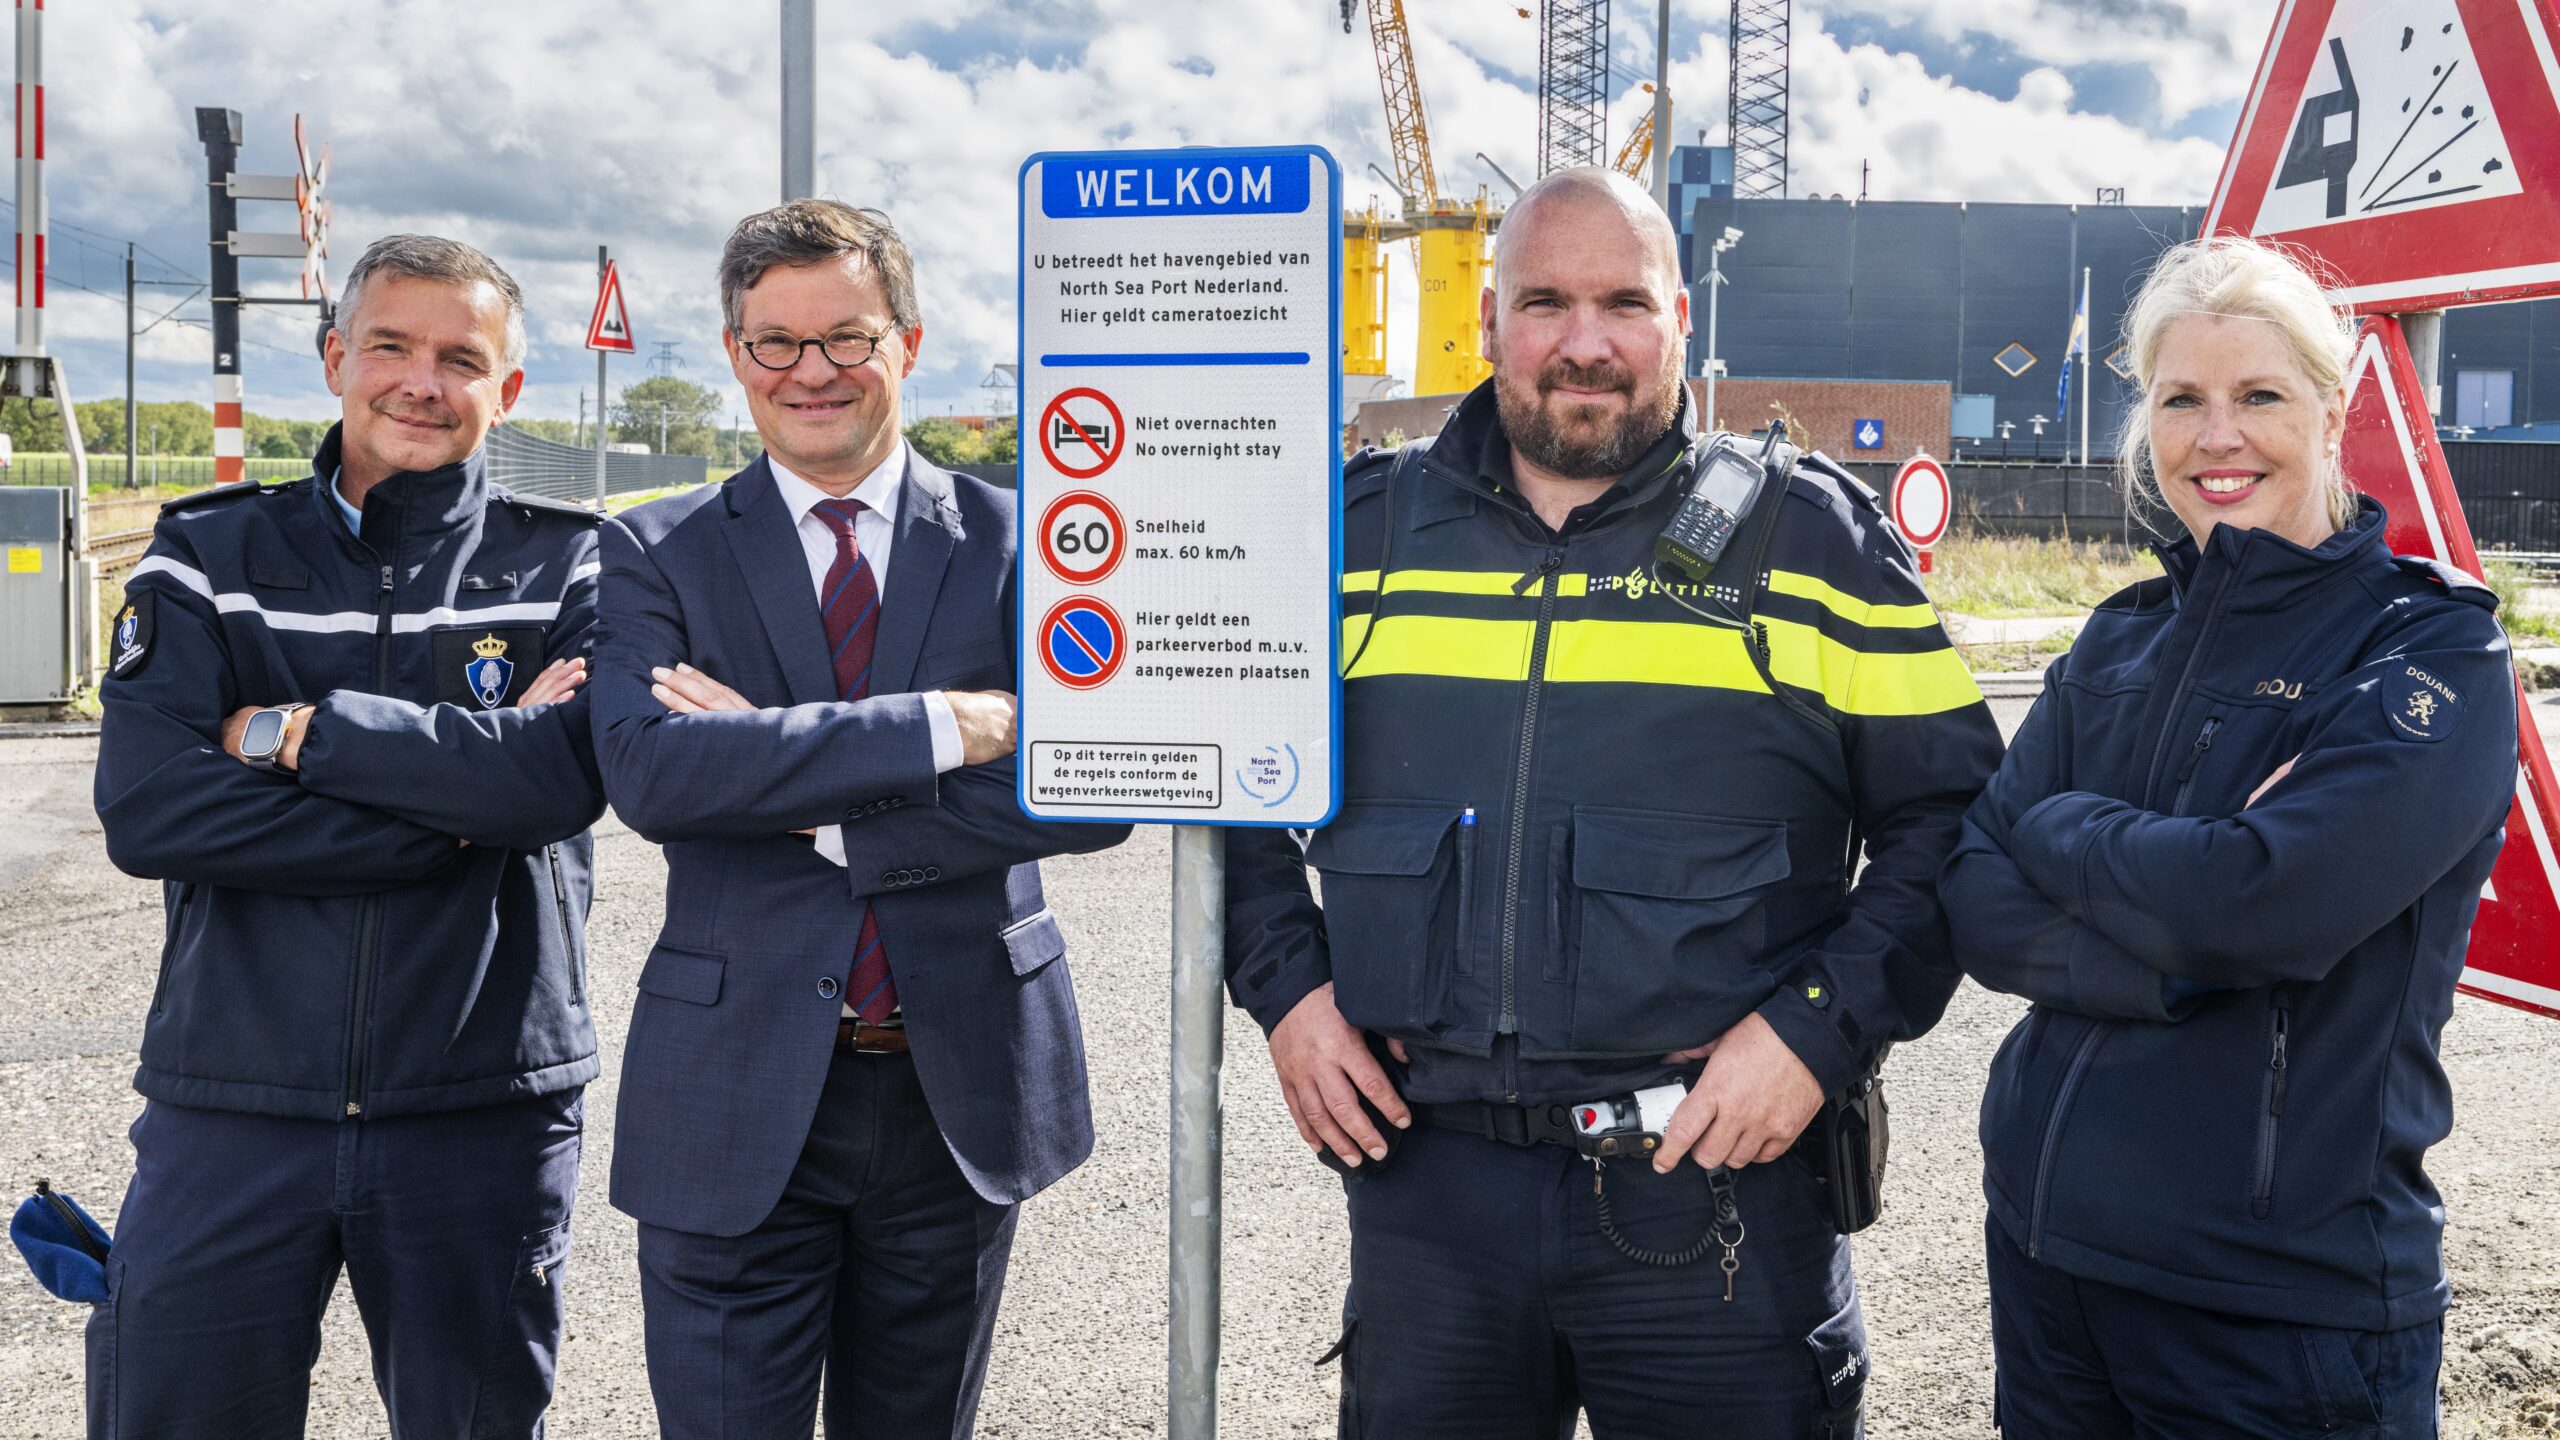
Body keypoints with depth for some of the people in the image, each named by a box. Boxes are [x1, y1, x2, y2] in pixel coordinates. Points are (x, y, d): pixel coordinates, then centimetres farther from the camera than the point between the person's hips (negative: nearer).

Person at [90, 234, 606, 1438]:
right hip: (232, 1106, 1)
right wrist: (460, 812, -15)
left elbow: (565, 775, -17)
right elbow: (144, 811, -11)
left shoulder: (566, 569, 3)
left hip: (481, 1112, 0)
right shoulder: (206, 557, 5)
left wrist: (293, 733, -13)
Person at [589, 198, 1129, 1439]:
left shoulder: (1020, 542, 2)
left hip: (961, 1089, 2)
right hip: (737, 1099, -1)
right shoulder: (657, 554, 1)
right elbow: (647, 771, -18)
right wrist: (945, 726, -22)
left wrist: (813, 809, -17)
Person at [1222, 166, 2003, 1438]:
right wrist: (1285, 986, 3)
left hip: (1716, 1178, -2)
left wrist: (1821, 1029, -11)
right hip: (1421, 1168, 2)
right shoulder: (1360, 531, 7)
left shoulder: (1814, 538, 1)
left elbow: (1945, 819, 0)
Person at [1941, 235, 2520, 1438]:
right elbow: (1976, 910, -3)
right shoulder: (2118, 644, 7)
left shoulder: (2434, 647, -9)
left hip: (2291, 1287, -5)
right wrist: (2183, 948, -18)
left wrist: (2056, 830, -8)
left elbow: (2269, 902, -24)